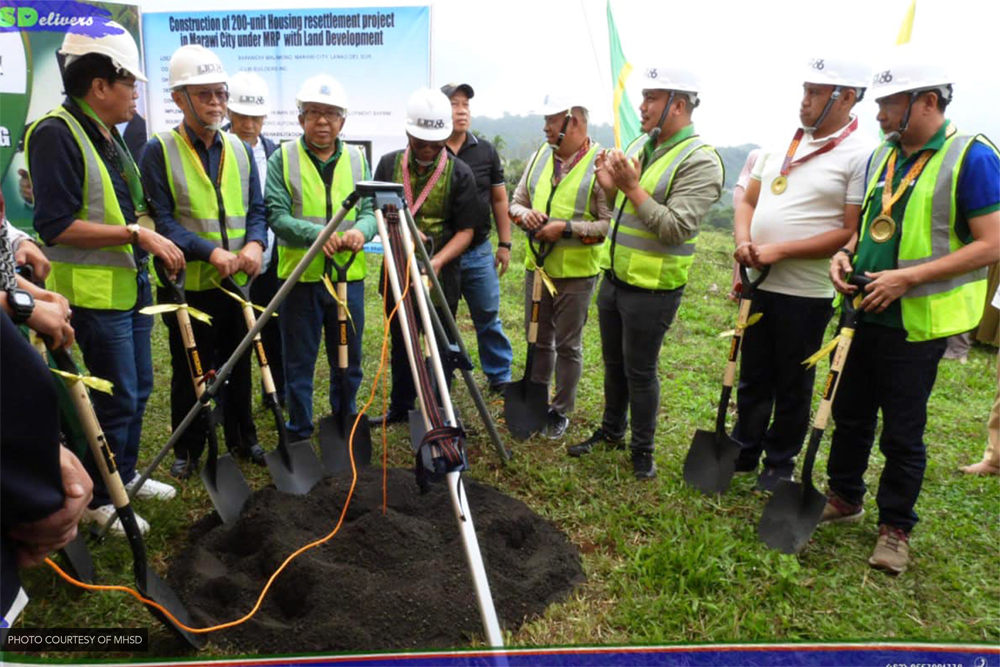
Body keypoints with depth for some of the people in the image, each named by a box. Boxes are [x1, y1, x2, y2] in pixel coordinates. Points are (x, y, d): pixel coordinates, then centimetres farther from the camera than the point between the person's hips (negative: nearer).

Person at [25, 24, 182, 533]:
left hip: (131, 285, 9)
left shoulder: (109, 136, 13)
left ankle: (124, 475, 35)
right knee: (117, 398, -2)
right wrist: (136, 232, -22)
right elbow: (56, 226, -23)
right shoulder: (55, 133, -16)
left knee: (138, 390, 17)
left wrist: (154, 240, 7)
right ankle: (97, 499, 17)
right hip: (93, 293, -9)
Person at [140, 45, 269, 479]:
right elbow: (159, 218, -13)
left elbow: (256, 209, 7)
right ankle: (187, 450, 25)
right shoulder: (159, 151, -6)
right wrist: (210, 251, -25)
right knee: (190, 371, 8)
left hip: (237, 281, 4)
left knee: (239, 365, 15)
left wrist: (255, 244, -14)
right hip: (187, 282, -4)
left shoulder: (240, 150, 8)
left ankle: (242, 438, 32)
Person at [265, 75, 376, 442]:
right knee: (299, 364, 7)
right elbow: (277, 215, -10)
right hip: (300, 276, -2)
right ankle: (299, 435, 22)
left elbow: (371, 208, 4)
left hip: (349, 275, 3)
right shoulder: (282, 159, 0)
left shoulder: (357, 159, 10)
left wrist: (360, 230, -20)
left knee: (348, 361, 13)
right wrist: (316, 234, -28)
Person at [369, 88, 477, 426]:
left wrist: (437, 261, -23)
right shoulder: (388, 164, 1)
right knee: (400, 342, 17)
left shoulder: (459, 173, -7)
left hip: (440, 275, -3)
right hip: (397, 270, 4)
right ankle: (400, 407, 34)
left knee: (438, 346, 6)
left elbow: (465, 230, -8)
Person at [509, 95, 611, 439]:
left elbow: (610, 223, -16)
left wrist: (566, 228, -23)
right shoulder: (540, 155, 7)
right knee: (538, 341, 17)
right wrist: (524, 213, -9)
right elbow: (516, 200, 13)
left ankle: (561, 412, 23)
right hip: (536, 267, 6)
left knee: (568, 346, 8)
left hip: (575, 274, -6)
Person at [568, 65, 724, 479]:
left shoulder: (700, 161, -15)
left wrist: (632, 187, -24)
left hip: (652, 287, -7)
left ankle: (643, 450, 23)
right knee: (613, 362, 19)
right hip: (614, 275, 8)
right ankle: (611, 431, 38)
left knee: (640, 371, 4)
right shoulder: (640, 145, 10)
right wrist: (610, 187, -3)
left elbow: (676, 228, -23)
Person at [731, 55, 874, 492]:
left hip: (806, 293, -6)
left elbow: (852, 231, -16)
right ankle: (744, 451, 33)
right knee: (752, 378, 17)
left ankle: (780, 463, 27)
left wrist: (780, 251, -19)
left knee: (792, 386, 10)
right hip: (759, 284, 6)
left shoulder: (861, 155, -11)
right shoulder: (782, 145, 9)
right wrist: (744, 242, -6)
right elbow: (748, 201, 14)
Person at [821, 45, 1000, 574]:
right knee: (849, 414, 17)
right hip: (866, 314, 7)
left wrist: (908, 277, -23)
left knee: (902, 433, 5)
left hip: (916, 323, -6)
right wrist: (846, 254, -1)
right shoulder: (882, 156, 9)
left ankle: (895, 528, 23)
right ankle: (844, 499, 37)